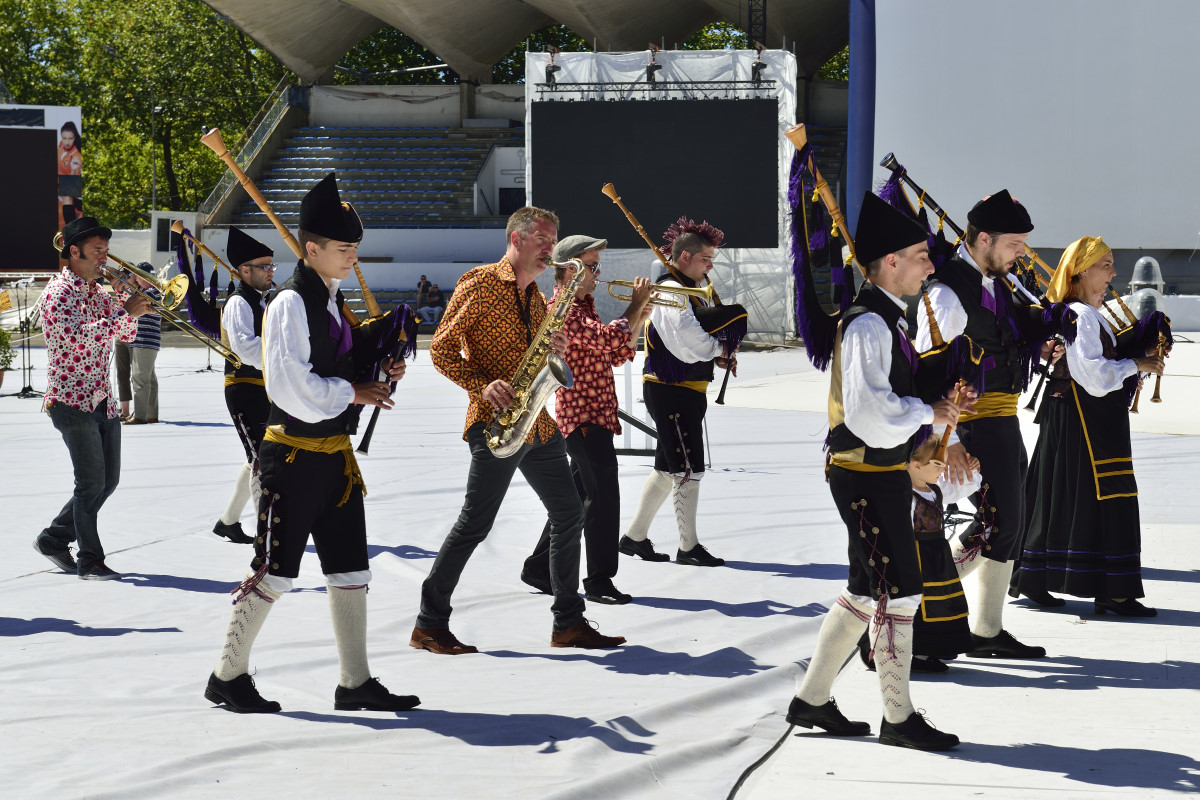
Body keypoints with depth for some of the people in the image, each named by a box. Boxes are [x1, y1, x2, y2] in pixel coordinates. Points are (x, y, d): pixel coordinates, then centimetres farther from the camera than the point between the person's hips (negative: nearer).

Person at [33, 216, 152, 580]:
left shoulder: (97, 291, 14)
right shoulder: (59, 291, -11)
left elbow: (126, 334, 16)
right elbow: (79, 337, -26)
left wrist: (123, 297, 1)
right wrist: (126, 312, -25)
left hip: (103, 400, 8)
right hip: (72, 401, -8)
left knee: (108, 482, 10)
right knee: (91, 483, -7)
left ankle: (54, 538, 24)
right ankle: (90, 561, 2)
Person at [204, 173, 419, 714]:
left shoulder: (333, 301, 14)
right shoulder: (291, 303, -14)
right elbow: (291, 387, -21)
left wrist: (378, 374, 4)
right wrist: (353, 394, -13)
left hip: (335, 455, 9)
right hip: (294, 454, -9)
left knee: (350, 569, 8)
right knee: (273, 571, -3)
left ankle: (355, 682, 14)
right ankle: (228, 676, 8)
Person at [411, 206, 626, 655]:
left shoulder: (537, 298, 19)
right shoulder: (480, 285, -6)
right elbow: (441, 350, -8)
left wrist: (555, 350, 2)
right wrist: (483, 385, -21)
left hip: (536, 422, 8)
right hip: (496, 421, -8)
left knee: (568, 515, 6)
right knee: (475, 523, -8)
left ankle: (569, 624, 13)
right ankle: (429, 626, -1)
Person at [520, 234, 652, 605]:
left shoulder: (582, 307, 19)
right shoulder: (562, 309, -14)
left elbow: (619, 354, 19)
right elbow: (610, 338, -27)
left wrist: (639, 319, 4)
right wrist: (635, 306, -13)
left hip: (597, 414, 10)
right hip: (582, 414, -10)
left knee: (577, 496, 15)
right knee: (603, 495, -11)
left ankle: (539, 568, 24)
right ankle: (599, 581, -7)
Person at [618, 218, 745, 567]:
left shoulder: (687, 291, 18)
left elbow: (695, 341, 21)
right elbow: (689, 345, -25)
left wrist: (718, 354, 1)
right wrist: (721, 350, -9)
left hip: (685, 393, 11)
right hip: (670, 392, -11)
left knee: (668, 469, 16)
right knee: (688, 470, -5)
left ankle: (635, 536, 23)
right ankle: (688, 547, 1)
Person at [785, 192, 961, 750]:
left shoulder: (886, 319, 14)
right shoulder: (869, 324, -19)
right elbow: (869, 414, -28)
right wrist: (928, 413, -17)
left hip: (883, 473, 11)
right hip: (867, 477, -11)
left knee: (867, 591, 17)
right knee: (899, 591, -3)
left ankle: (812, 699, 25)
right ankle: (898, 718, 7)